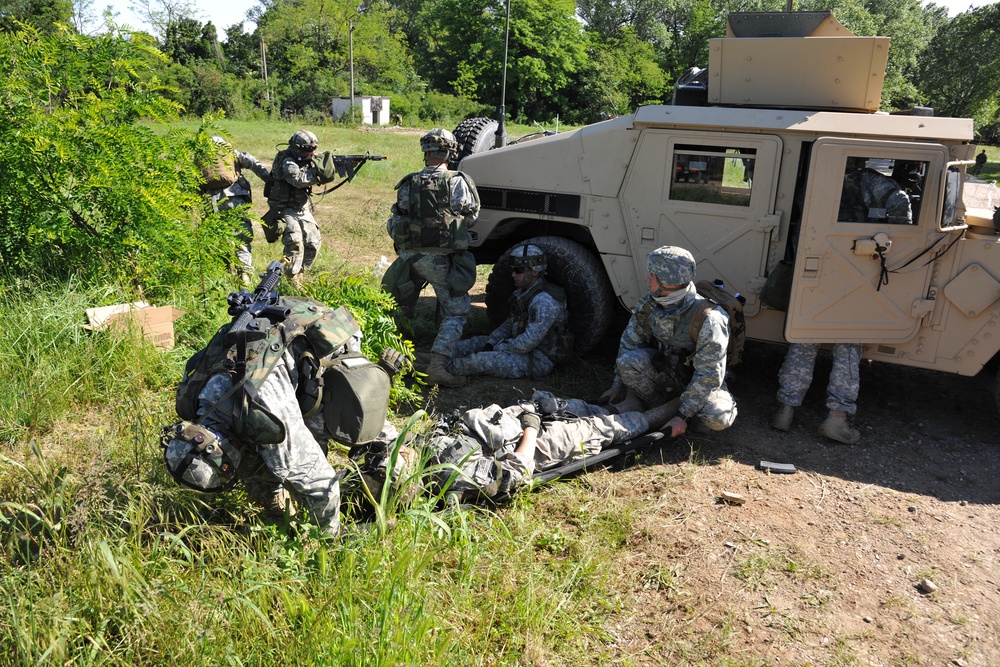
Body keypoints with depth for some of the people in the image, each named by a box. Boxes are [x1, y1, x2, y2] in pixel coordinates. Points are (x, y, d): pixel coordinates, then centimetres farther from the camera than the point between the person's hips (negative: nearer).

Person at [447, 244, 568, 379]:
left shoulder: (544, 300, -23)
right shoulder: (523, 292, 9)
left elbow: (527, 342, -26)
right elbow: (508, 325, 15)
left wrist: (496, 348, -15)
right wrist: (490, 344, -2)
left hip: (537, 361, -10)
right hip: (521, 348, 10)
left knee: (482, 361, -24)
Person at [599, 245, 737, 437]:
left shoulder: (708, 318, -31)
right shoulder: (648, 305, -13)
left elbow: (708, 375, -28)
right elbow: (629, 342, -1)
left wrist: (683, 416, -27)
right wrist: (618, 386, 0)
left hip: (696, 377, -4)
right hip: (664, 369, 4)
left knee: (718, 419, -31)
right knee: (628, 361, -25)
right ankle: (656, 406, 0)